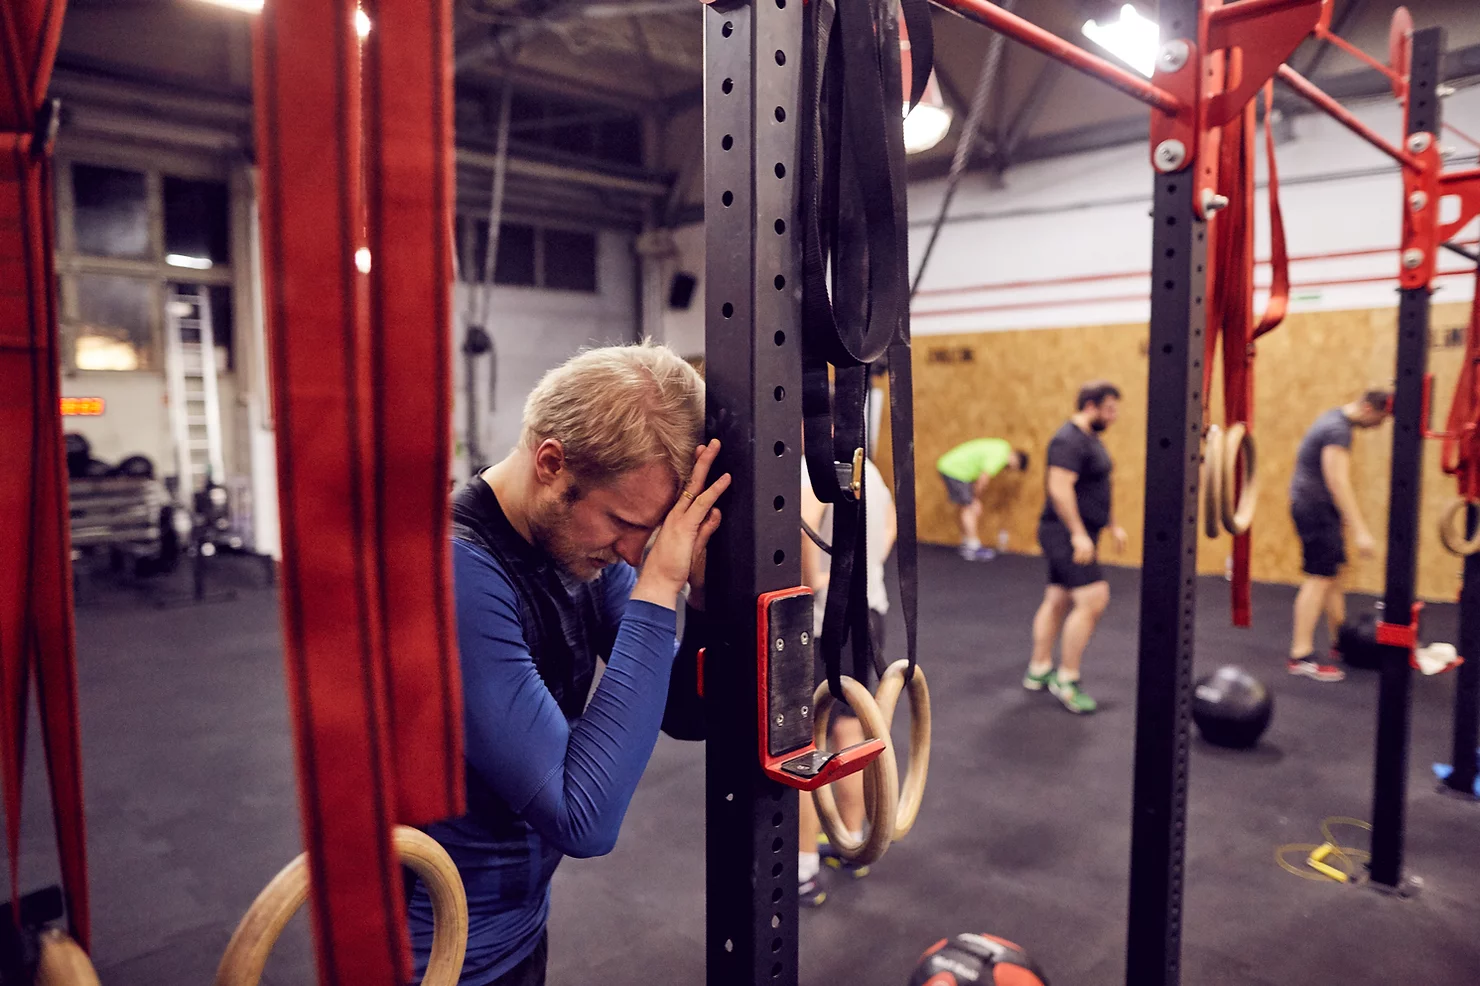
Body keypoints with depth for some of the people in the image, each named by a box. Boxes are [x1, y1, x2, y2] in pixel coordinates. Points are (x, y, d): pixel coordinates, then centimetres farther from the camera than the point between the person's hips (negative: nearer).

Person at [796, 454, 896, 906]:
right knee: (848, 733, 21)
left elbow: (802, 520, -43)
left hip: (821, 623, -9)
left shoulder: (814, 468, -20)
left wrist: (809, 579, -28)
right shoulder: (866, 465, 8)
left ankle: (805, 873, 15)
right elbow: (890, 523, 26)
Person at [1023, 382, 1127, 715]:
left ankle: (1038, 671, 23)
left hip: (1077, 536, 10)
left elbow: (1098, 489, 26)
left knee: (1057, 601, 14)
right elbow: (1059, 488, -25)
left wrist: (1113, 525, 26)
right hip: (1066, 535, -10)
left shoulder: (1090, 439, 16)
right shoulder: (1069, 441, -17)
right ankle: (1066, 679, -7)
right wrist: (1079, 534, -26)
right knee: (1093, 600, -14)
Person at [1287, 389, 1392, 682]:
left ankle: (1341, 645, 27)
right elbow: (1339, 482, -26)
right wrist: (1360, 531, -29)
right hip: (1315, 507, -11)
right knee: (1320, 578, -11)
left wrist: (1343, 514, 27)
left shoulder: (1337, 421, 13)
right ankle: (1301, 657, -11)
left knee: (1332, 573, 16)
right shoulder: (1339, 430, -19)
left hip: (1316, 506, 11)